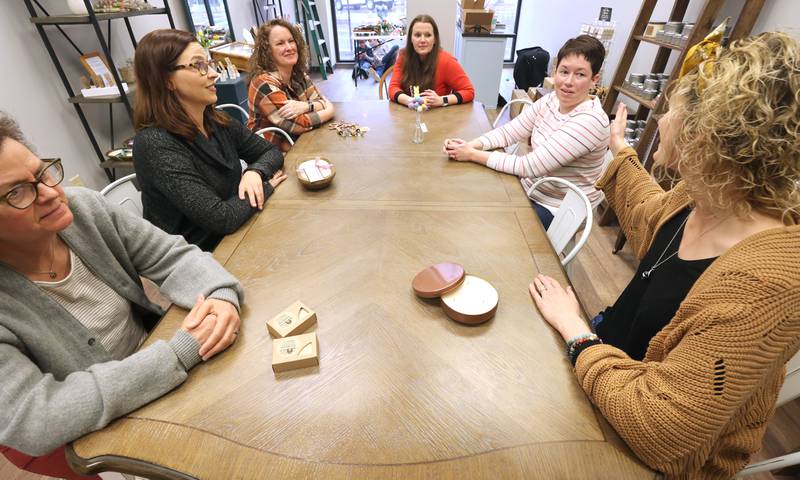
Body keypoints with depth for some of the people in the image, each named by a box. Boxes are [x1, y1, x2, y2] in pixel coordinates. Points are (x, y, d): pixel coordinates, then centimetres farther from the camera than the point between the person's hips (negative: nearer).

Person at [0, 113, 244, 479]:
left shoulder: (83, 208, -12)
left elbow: (171, 255, -10)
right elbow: (30, 421, -29)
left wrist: (220, 295, -32)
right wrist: (179, 353, -34)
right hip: (87, 439, -4)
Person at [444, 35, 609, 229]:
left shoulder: (590, 121, -26)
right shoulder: (551, 100, -3)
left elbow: (530, 166, -29)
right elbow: (509, 131, -3)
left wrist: (473, 155, -26)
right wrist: (470, 144, -22)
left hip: (555, 211, -6)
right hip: (529, 190, 7)